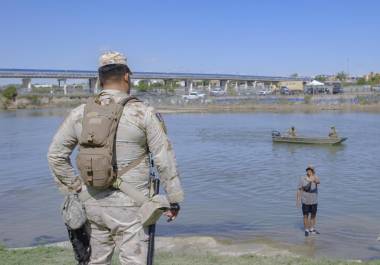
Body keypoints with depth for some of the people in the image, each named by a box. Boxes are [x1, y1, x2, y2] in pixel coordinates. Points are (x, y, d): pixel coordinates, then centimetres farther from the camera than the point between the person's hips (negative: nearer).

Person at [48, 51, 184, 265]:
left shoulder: (80, 114, 2)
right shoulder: (143, 113, -10)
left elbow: (56, 155, 8)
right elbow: (164, 159, -9)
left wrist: (74, 188, 15)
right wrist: (174, 199, 1)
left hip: (94, 203, 5)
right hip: (129, 206, -4)